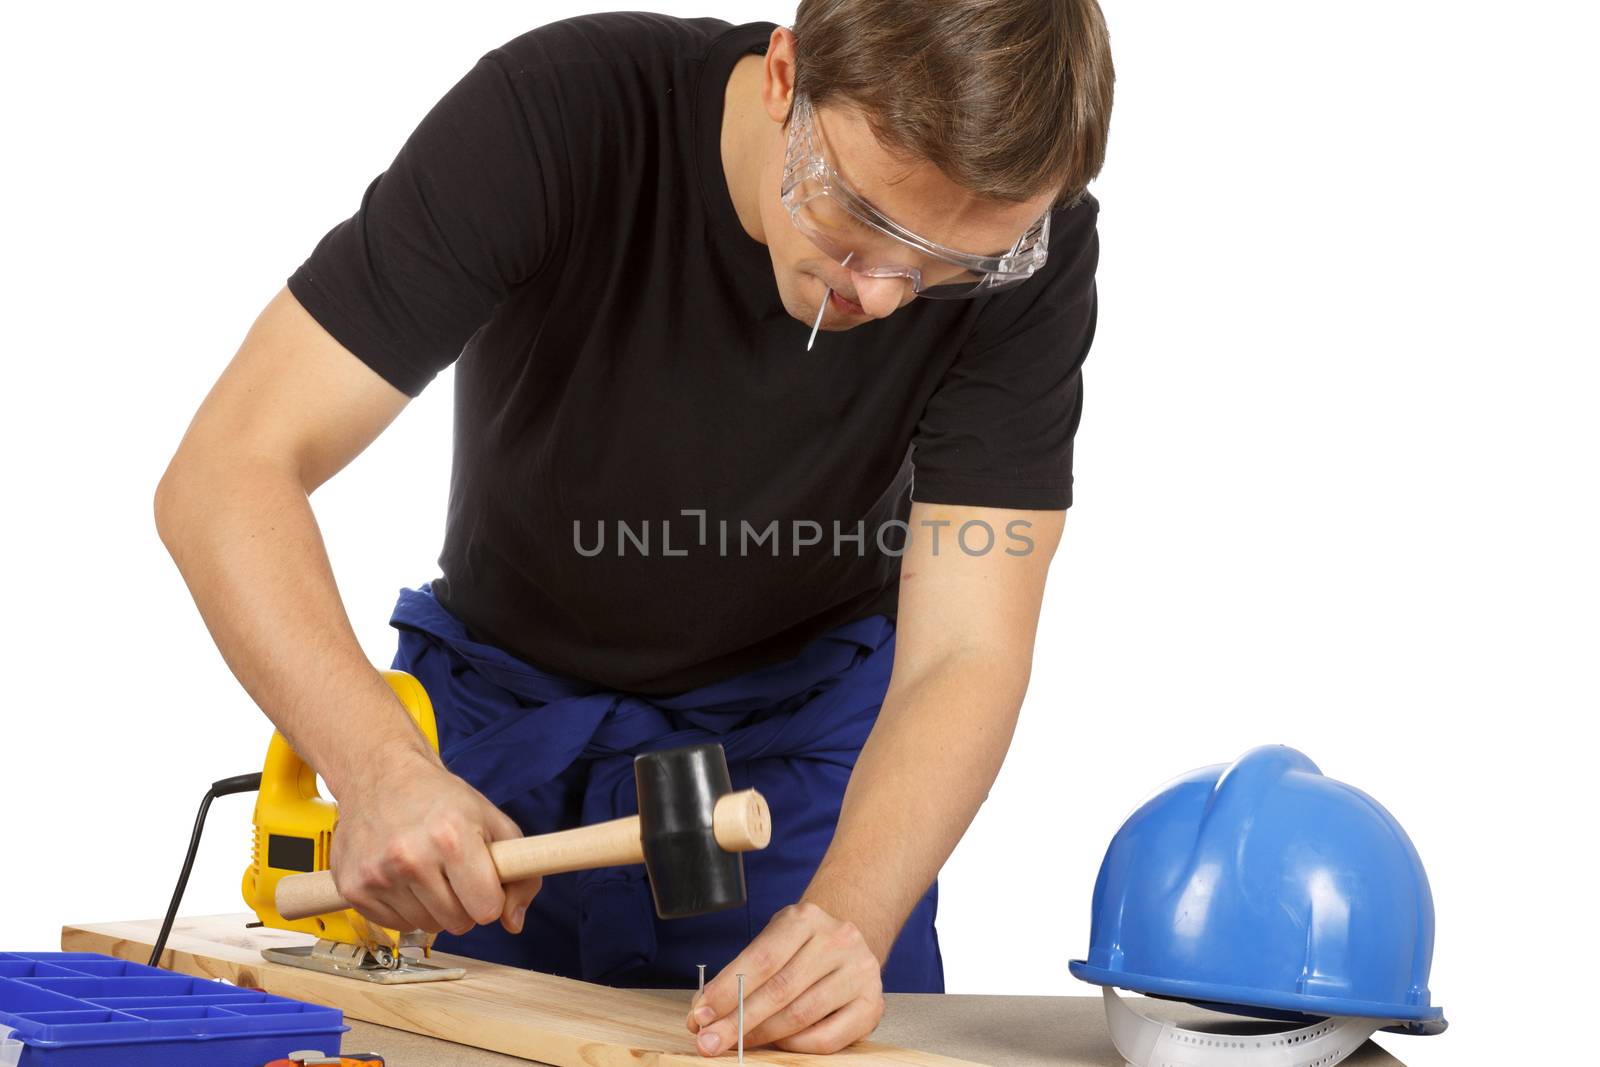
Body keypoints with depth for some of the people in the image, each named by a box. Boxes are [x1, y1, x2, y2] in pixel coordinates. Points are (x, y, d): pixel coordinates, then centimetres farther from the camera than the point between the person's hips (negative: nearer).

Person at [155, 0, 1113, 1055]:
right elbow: (229, 476, -31)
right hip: (502, 714, 0)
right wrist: (381, 768, -45)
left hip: (807, 718, 1)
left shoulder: (1033, 247, -25)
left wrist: (846, 922, -45)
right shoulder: (550, 114, -30)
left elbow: (965, 656, -27)